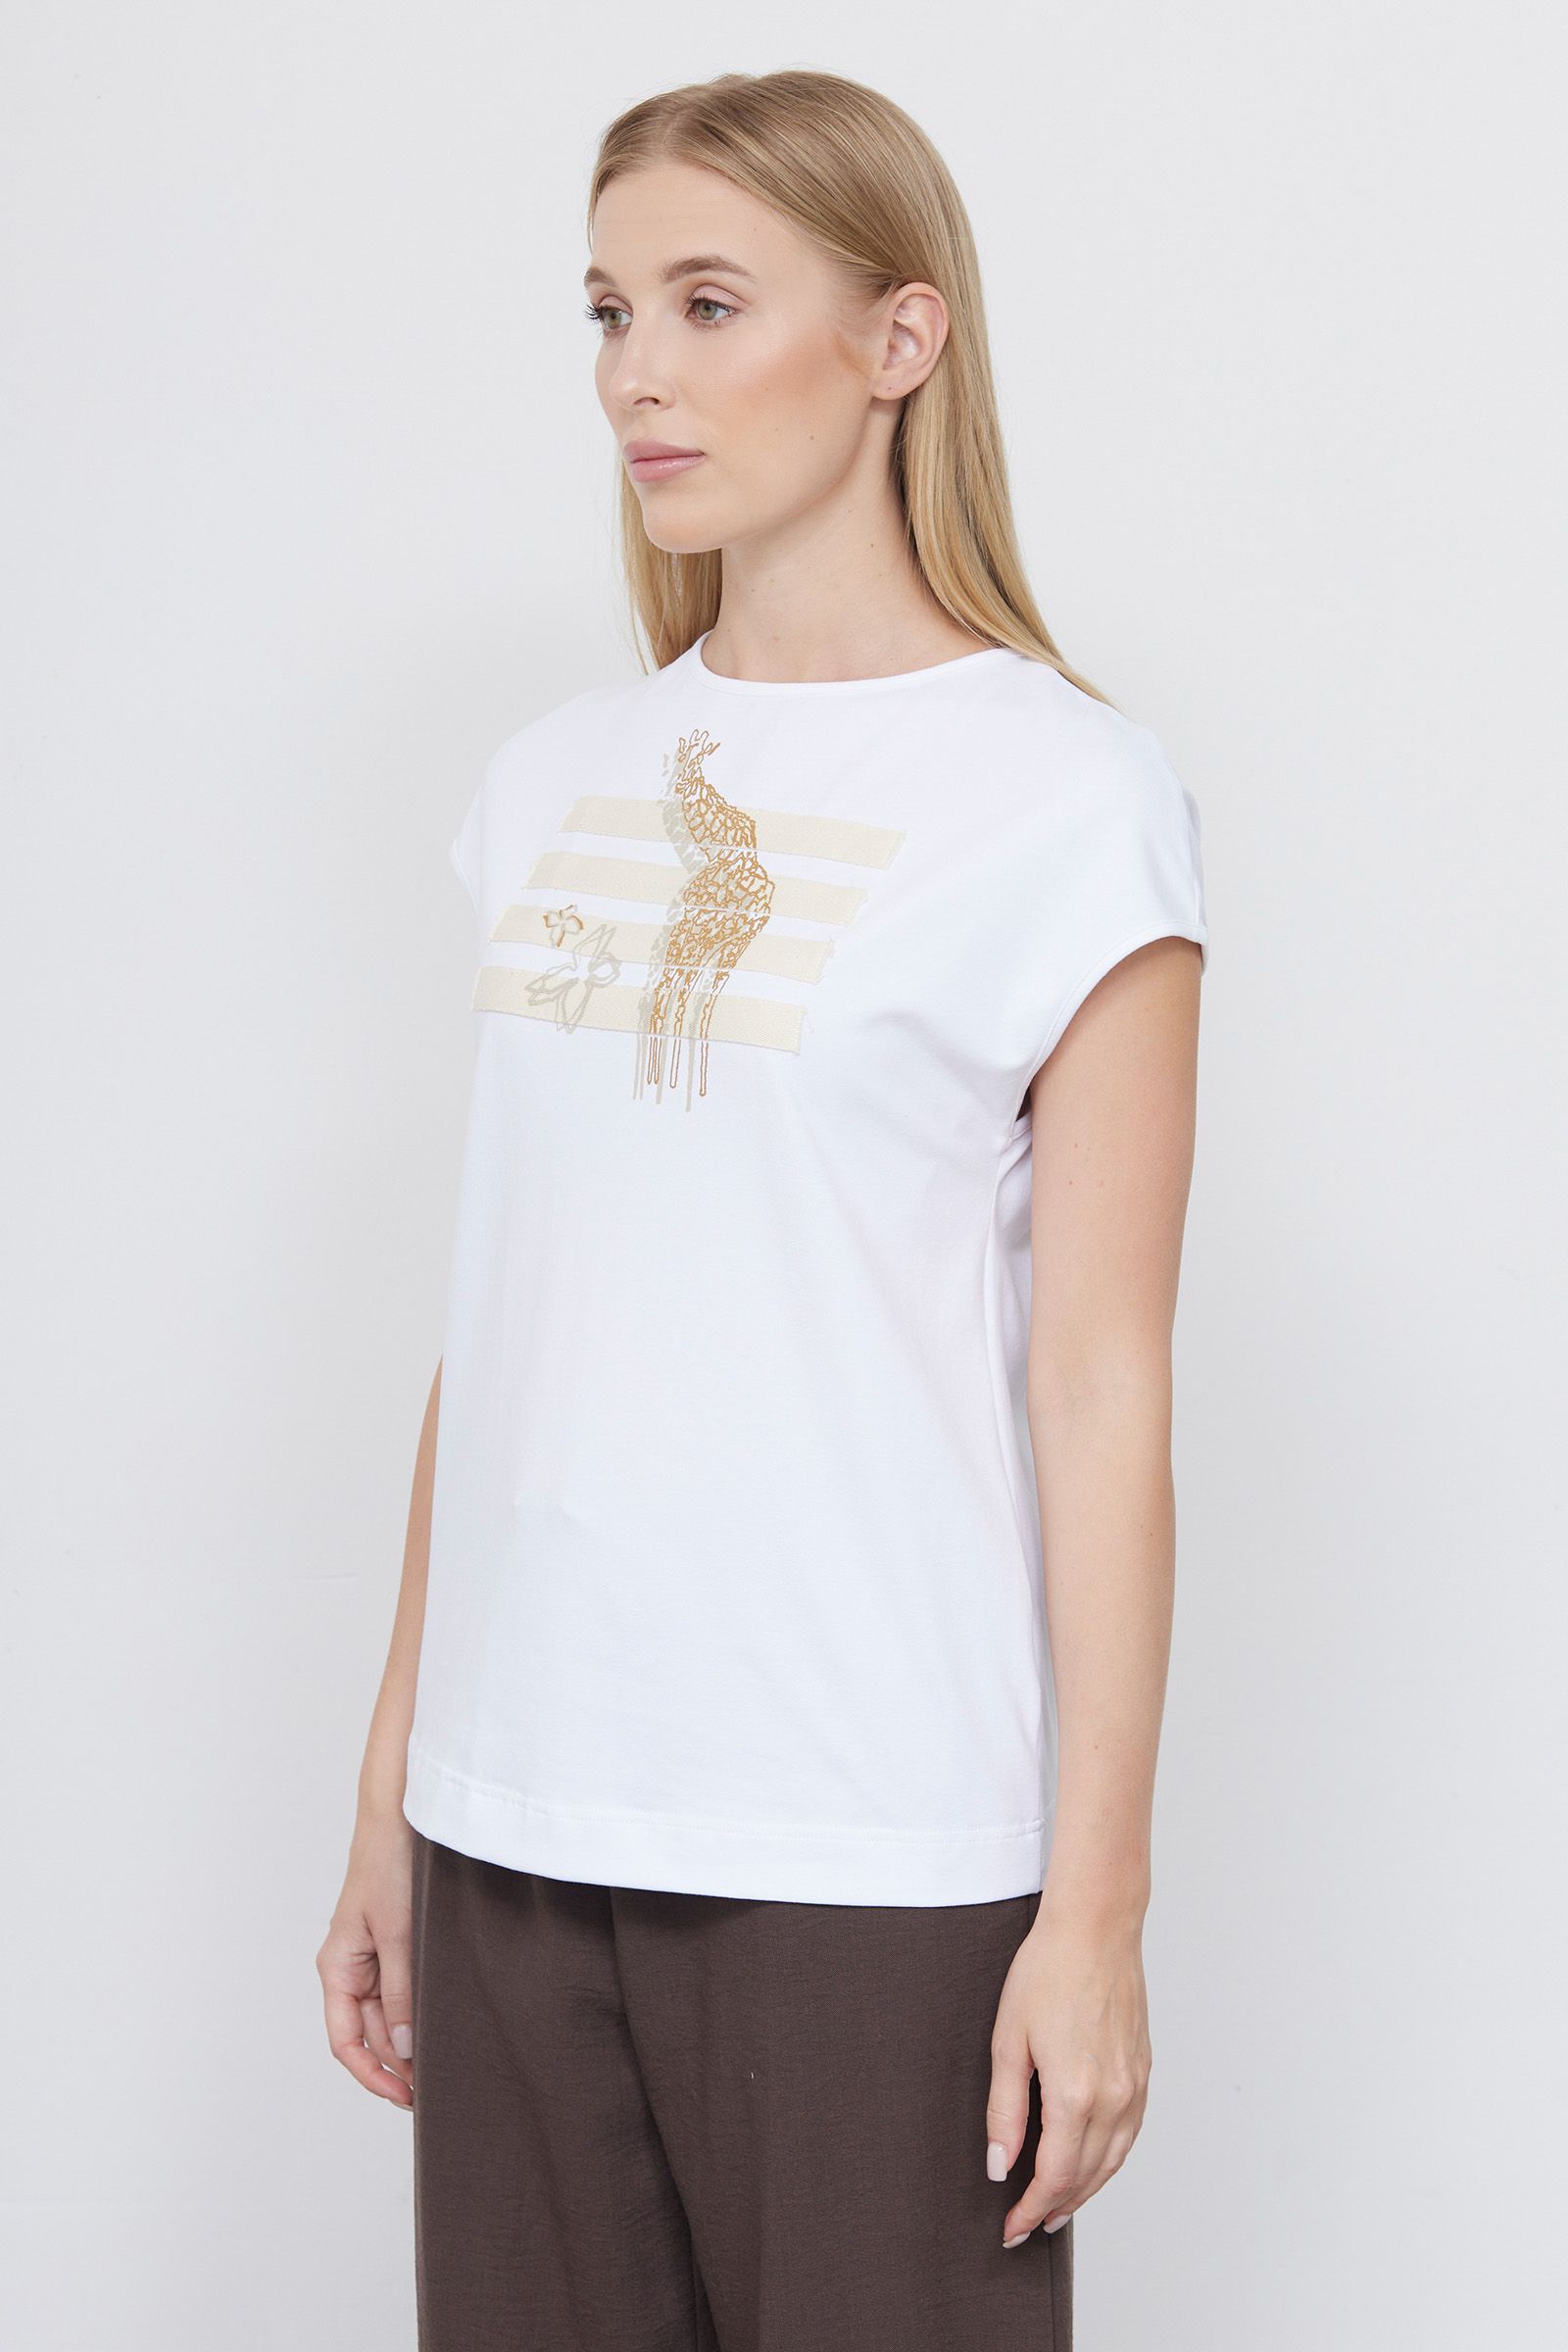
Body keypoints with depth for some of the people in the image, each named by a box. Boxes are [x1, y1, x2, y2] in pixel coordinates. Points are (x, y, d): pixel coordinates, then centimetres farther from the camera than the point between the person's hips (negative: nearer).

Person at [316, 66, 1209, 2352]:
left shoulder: (1067, 796, -5)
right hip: (517, 1828, 5)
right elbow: (497, 1320, 12)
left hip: (877, 1861, -5)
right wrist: (391, 1790, 12)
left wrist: (1096, 1907, -10)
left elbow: (1099, 1389, -8)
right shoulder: (557, 786, 10)